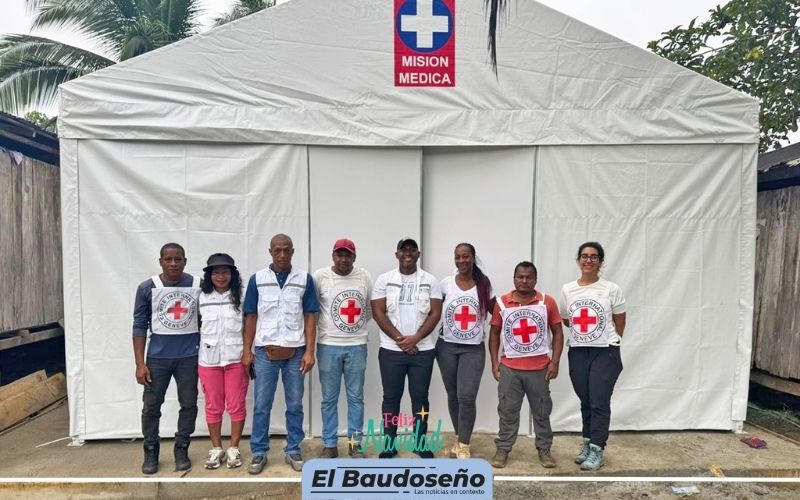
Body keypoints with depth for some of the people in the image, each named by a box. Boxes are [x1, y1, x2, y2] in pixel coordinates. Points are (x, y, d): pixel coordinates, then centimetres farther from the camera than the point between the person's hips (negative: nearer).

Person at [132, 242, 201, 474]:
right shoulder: (147, 288, -4)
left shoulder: (198, 286, -3)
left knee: (188, 404, 8)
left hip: (189, 356, 1)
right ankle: (151, 452, 25)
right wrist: (140, 363, -5)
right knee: (151, 405, 6)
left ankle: (181, 450, 26)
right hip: (158, 357, 0)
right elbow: (140, 326, -2)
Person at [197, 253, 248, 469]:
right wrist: (194, 355, 5)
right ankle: (216, 449, 26)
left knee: (236, 405, 6)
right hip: (209, 359, 2)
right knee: (213, 406, 12)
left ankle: (233, 449, 21)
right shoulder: (201, 298, 3)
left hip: (236, 359, -2)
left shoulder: (241, 297, -2)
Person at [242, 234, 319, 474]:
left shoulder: (305, 279, 1)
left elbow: (310, 317, 1)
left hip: (295, 352, 0)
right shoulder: (257, 279, 2)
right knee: (261, 405, 7)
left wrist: (309, 351, -5)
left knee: (295, 405, 9)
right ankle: (259, 452, 20)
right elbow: (251, 317, 5)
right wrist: (247, 351, 0)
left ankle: (293, 451, 23)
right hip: (264, 351, 0)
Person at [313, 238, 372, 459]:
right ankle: (329, 444, 21)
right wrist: (314, 333, 0)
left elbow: (373, 306, 10)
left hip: (357, 346, 2)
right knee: (329, 398, 8)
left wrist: (361, 326, 5)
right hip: (328, 346, -1)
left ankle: (355, 443, 23)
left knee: (356, 397, 10)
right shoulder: (320, 276, -6)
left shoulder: (365, 277, 1)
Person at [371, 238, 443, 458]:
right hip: (391, 350, 0)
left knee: (420, 397, 8)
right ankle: (389, 444, 18)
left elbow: (435, 314, -2)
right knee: (391, 397, 7)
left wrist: (415, 338, -13)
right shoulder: (384, 280, 2)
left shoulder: (430, 281, 3)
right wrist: (399, 339, -11)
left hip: (422, 350, 0)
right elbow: (378, 313, -4)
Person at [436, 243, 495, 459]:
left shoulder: (484, 284, 0)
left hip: (474, 349, -1)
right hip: (447, 347, 1)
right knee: (453, 396, 12)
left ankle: (464, 445, 5)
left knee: (467, 397, -9)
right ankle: (459, 437, 31)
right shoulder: (446, 283, -1)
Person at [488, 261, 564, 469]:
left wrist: (555, 362, -5)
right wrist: (494, 362, 1)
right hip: (509, 367, 0)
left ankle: (544, 449, 26)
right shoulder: (502, 303, -1)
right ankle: (503, 450, 19)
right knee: (507, 410, 8)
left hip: (540, 367, 0)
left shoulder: (548, 302, -2)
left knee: (541, 411, 12)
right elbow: (494, 333, 7)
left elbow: (557, 333, 2)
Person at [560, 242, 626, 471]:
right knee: (585, 401, 14)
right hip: (577, 353, 3)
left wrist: (608, 340, 9)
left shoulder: (611, 289, -5)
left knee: (599, 402, -3)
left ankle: (596, 450, 7)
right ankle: (588, 443, 27)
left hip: (605, 353, -3)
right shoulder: (567, 290, 3)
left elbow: (620, 322, 4)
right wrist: (582, 335, 12)